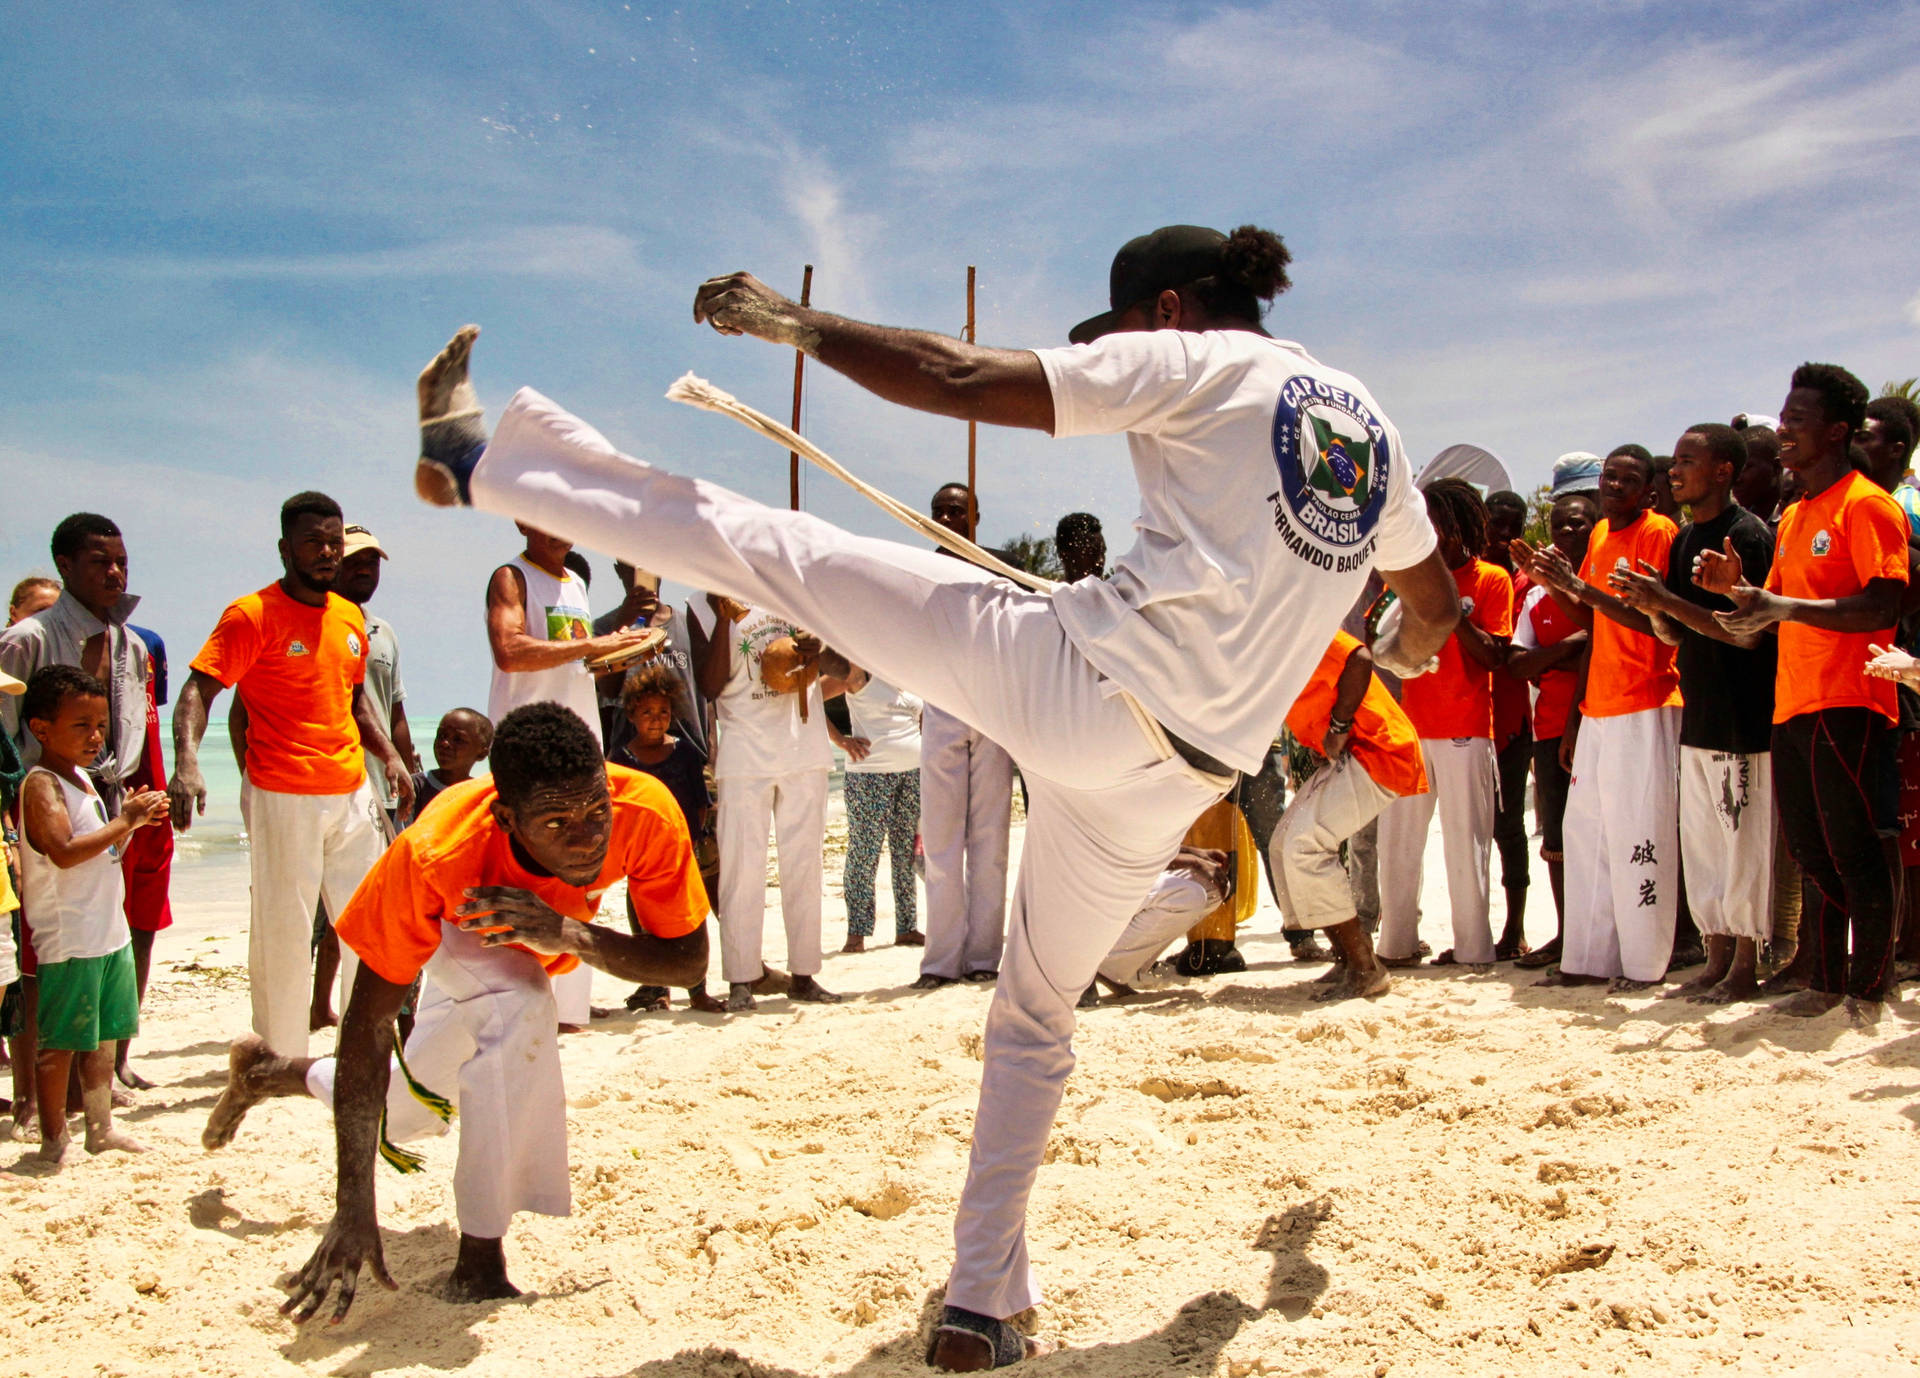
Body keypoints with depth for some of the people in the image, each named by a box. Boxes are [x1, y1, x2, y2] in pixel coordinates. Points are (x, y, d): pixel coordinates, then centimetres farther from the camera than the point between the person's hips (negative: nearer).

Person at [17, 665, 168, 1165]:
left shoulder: (81, 777, 14)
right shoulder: (41, 785, -15)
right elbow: (64, 851, -28)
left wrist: (131, 816, 7)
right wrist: (124, 822, -25)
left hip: (109, 931, 9)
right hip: (69, 939, -9)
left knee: (103, 1037, 16)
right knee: (59, 1042, 0)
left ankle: (101, 1128, 26)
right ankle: (54, 1139, 9)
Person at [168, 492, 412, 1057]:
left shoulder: (351, 617, 13)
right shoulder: (252, 615, -8)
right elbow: (198, 691, -15)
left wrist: (389, 755, 10)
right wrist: (187, 762, -32)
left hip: (353, 793, 7)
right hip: (283, 798, -6)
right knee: (283, 931, 0)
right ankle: (281, 1059, 11)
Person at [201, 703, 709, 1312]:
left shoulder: (647, 813, -43)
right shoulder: (432, 856, -47)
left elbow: (689, 959, -34)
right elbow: (368, 1022, -41)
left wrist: (572, 935, -53)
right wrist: (354, 1211, -46)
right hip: (453, 928, -4)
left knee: (415, 1111, 20)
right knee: (517, 1000, -39)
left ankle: (265, 1072, 50)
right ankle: (480, 1261, -24)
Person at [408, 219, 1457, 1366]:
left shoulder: (1195, 363, 1)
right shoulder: (1372, 428, 19)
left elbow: (958, 379, -5)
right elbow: (1437, 605, 33)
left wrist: (796, 322, 7)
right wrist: (1397, 658, 56)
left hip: (1076, 680, -6)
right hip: (1174, 781, 6)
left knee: (769, 549, 3)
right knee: (1037, 1018, 22)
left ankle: (478, 460, 10)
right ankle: (982, 1306, 26)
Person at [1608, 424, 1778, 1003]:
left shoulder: (1748, 534, -11)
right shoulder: (1684, 539, 14)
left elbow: (1747, 631, -18)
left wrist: (1667, 601, -19)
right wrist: (1653, 608, -4)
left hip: (1741, 716, -8)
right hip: (1697, 713, 9)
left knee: (1742, 841, -2)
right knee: (1700, 842, 11)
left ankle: (1745, 966, 7)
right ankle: (1717, 960, 18)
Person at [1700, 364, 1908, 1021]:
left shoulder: (1865, 505, -7)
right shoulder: (1793, 517, 20)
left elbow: (1886, 608, -18)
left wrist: (1785, 606, -24)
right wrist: (1737, 590, 4)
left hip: (1847, 705, -9)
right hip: (1791, 705, 9)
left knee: (1856, 854, -4)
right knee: (1813, 857, 12)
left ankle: (1869, 990, 4)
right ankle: (1825, 983, 21)